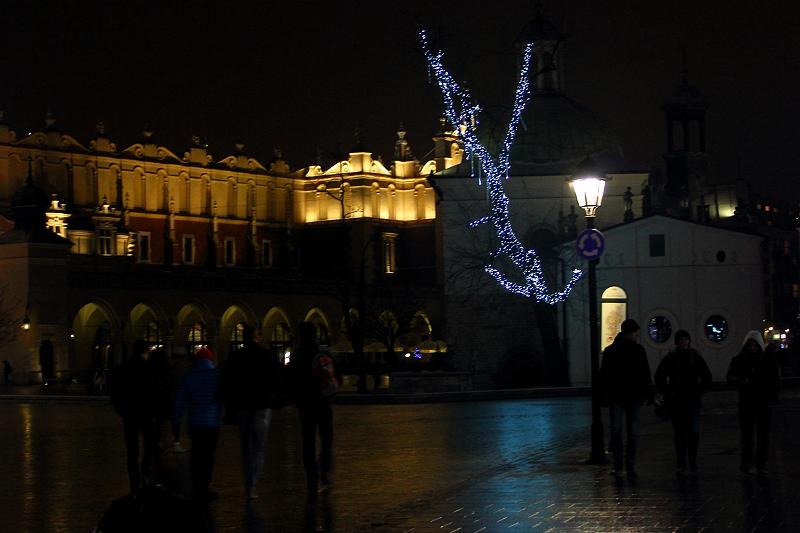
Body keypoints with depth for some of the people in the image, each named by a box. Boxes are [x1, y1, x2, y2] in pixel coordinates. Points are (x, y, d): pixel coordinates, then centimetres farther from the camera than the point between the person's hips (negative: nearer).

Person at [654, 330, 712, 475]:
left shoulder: (696, 357, 5)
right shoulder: (670, 358, 3)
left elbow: (707, 376, 14)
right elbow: (659, 376, 11)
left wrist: (700, 391, 6)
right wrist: (666, 392, 5)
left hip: (692, 401, 0)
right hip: (675, 402, 0)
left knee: (693, 431, -11)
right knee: (678, 433, 3)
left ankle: (693, 461, 3)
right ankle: (681, 465, 8)